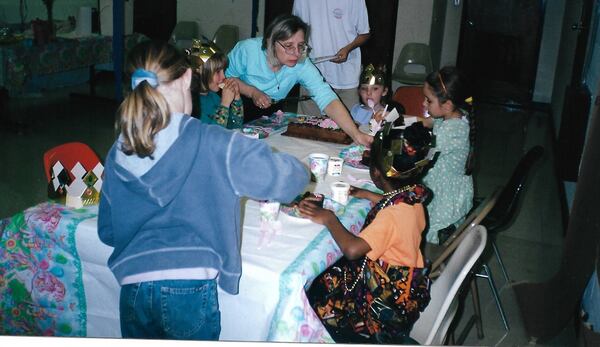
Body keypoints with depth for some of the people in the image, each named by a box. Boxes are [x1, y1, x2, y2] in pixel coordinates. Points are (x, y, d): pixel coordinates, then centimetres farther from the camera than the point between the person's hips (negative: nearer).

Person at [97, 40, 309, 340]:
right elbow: (290, 175, -6)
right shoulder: (213, 144, -11)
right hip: (189, 290, -4)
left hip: (133, 287, 4)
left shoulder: (118, 154, 4)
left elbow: (107, 232, 14)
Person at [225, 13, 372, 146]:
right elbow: (226, 76, -11)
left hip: (270, 112, 2)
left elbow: (327, 99, -32)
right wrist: (253, 92, -27)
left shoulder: (302, 65, -24)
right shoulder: (247, 50, -27)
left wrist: (356, 134, -45)